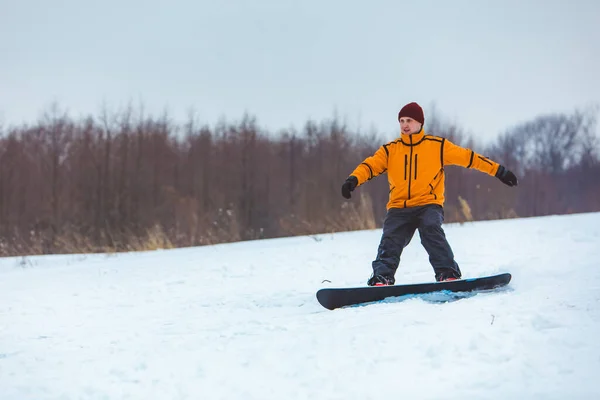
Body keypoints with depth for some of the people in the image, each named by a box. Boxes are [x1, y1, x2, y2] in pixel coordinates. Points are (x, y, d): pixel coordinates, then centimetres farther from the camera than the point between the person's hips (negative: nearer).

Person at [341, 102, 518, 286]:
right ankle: (382, 277, -25)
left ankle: (448, 273, -31)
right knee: (390, 240, -18)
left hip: (428, 204, -2)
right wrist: (353, 180, -23)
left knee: (431, 230, -29)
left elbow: (468, 157, 8)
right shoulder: (390, 150, 11)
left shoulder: (437, 145, 6)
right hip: (399, 208, 3)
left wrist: (499, 171, 6)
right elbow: (370, 165, -2)